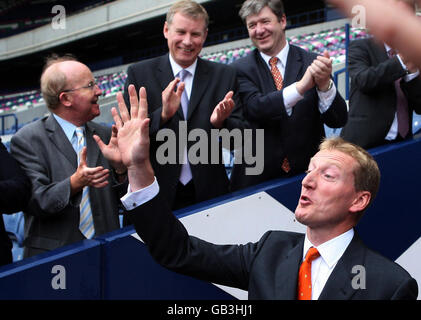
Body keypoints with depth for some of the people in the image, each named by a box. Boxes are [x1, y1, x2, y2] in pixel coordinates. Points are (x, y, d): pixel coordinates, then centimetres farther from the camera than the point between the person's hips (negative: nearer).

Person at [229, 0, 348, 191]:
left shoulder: (311, 62, -2)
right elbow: (255, 108, -19)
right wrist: (301, 86, -28)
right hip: (257, 178, 0)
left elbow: (338, 120, -8)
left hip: (308, 171, 1)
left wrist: (324, 83, -26)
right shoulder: (241, 69, -1)